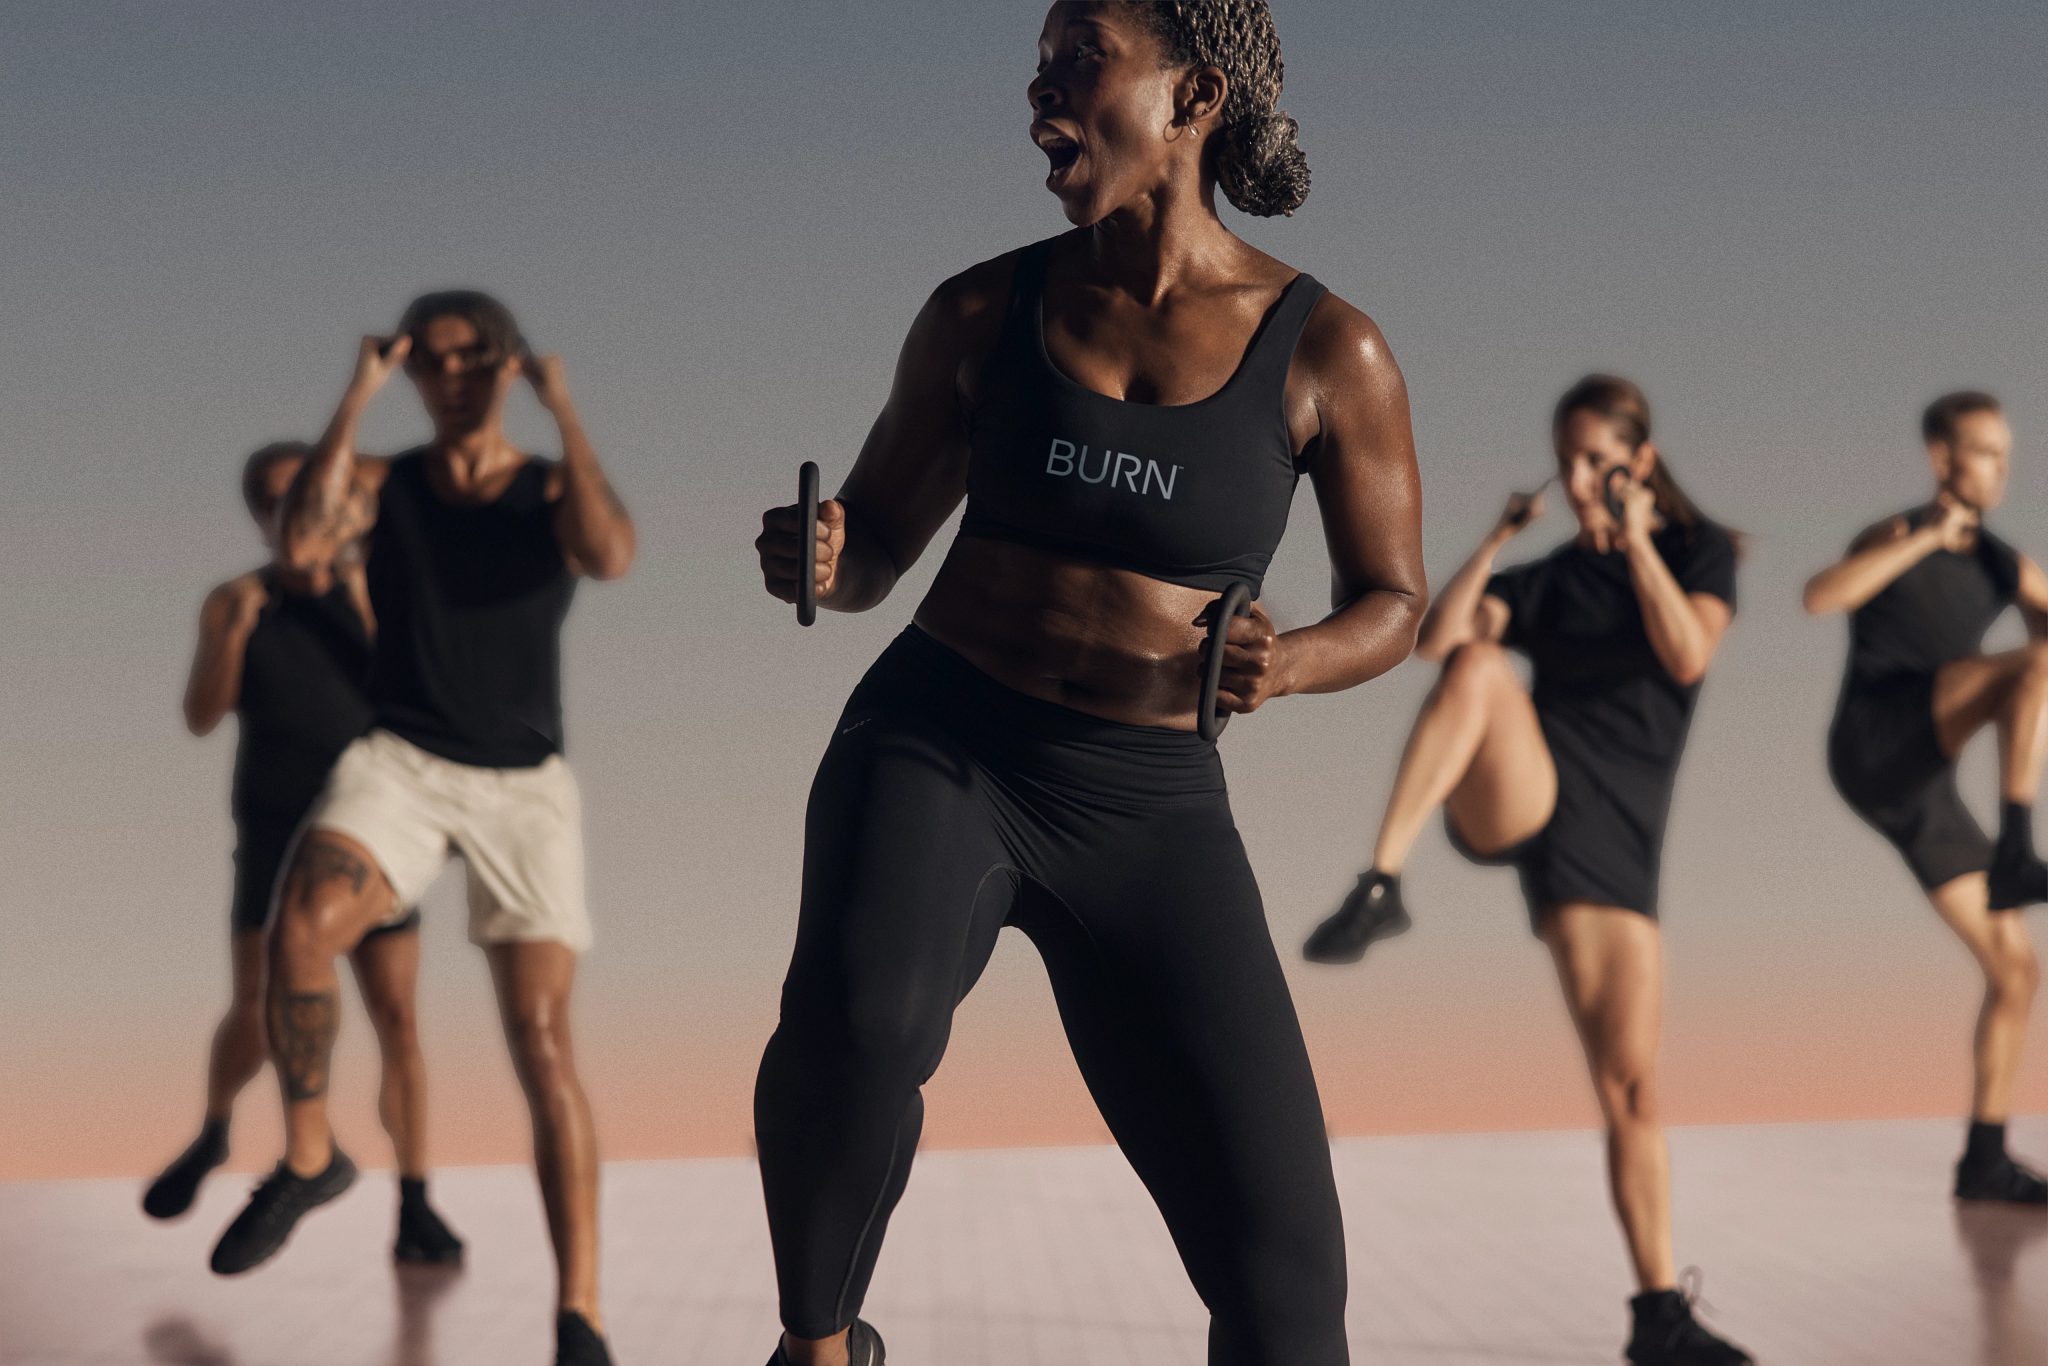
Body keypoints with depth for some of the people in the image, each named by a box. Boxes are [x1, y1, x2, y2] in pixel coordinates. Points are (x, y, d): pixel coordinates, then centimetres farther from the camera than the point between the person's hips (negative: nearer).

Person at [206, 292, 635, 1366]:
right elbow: (300, 544, -19)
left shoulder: (556, 489, 2)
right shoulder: (377, 481, 4)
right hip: (399, 767, 1)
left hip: (524, 792, 0)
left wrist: (565, 410, -16)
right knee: (301, 932, -32)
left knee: (542, 1050, -14)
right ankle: (307, 1160, -8)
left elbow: (612, 557, -23)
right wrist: (356, 396, -15)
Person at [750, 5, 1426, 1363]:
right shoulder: (987, 313, 1)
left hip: (1149, 814, 0)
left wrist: (1287, 664, -17)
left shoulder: (1329, 352, -4)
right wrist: (814, 557, -14)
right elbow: (874, 549, 11)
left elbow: (1390, 602, 6)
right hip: (934, 752, 0)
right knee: (857, 1015, -35)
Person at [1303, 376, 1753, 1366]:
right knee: (1481, 664, -33)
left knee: (1630, 1080, -6)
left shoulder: (1700, 551, 13)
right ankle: (1379, 886, -40)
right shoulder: (1551, 579, 18)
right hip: (1515, 795, 1)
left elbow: (1688, 656, -7)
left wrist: (1636, 541, -6)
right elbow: (1433, 639, 3)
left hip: (1612, 829, 0)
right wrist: (1496, 541, 0)